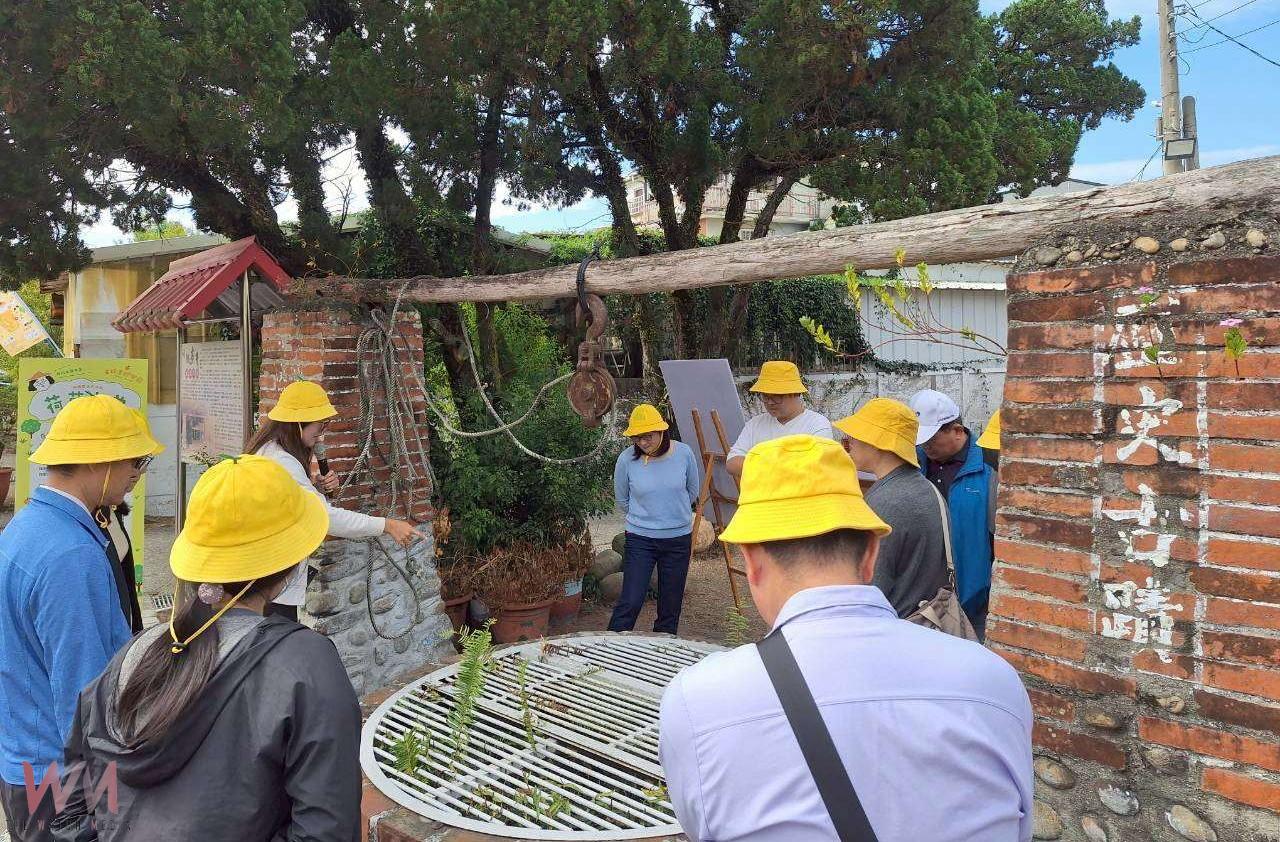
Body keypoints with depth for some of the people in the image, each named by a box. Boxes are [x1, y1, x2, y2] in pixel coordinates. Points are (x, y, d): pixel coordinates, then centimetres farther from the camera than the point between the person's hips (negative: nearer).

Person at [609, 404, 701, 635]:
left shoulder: (683, 453, -8)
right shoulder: (626, 459, -12)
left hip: (678, 539, 2)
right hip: (640, 539, -2)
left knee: (671, 606, 10)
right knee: (630, 603, -7)